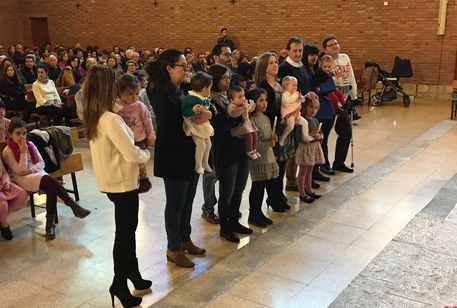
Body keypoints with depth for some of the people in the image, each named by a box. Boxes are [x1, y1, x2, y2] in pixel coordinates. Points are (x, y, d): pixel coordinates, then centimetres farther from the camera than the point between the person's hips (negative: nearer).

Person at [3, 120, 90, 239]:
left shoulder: (30, 144, 9)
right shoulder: (7, 151, -5)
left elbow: (41, 163, 8)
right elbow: (20, 171, -11)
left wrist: (31, 170, -11)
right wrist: (23, 152, -15)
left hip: (37, 173, 5)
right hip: (22, 179, -5)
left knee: (51, 188, -30)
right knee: (49, 180, -33)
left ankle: (50, 224, -27)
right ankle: (74, 206, -29)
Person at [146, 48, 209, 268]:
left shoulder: (183, 89, 8)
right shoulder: (161, 94, -17)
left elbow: (207, 106, 5)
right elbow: (169, 128, -24)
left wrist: (208, 114, -18)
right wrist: (194, 123, -13)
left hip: (190, 153, 8)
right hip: (174, 157, -8)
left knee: (188, 200, 18)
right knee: (176, 203, 5)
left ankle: (185, 239, 35)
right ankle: (173, 249, 21)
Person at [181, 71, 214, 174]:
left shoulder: (205, 98, 1)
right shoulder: (189, 98, -27)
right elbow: (184, 112, -32)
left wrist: (212, 107, 3)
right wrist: (193, 109, -47)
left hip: (204, 125, 9)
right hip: (195, 126, -9)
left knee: (208, 144, 17)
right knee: (201, 145, -11)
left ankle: (205, 163, 38)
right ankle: (198, 165, 9)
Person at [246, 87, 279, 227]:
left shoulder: (266, 118, 11)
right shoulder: (252, 120, -14)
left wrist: (273, 138, 0)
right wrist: (268, 143, -19)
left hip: (269, 158, 8)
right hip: (258, 159, -8)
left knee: (270, 186, 11)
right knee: (257, 187, 2)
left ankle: (259, 213, 26)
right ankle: (253, 215, 17)